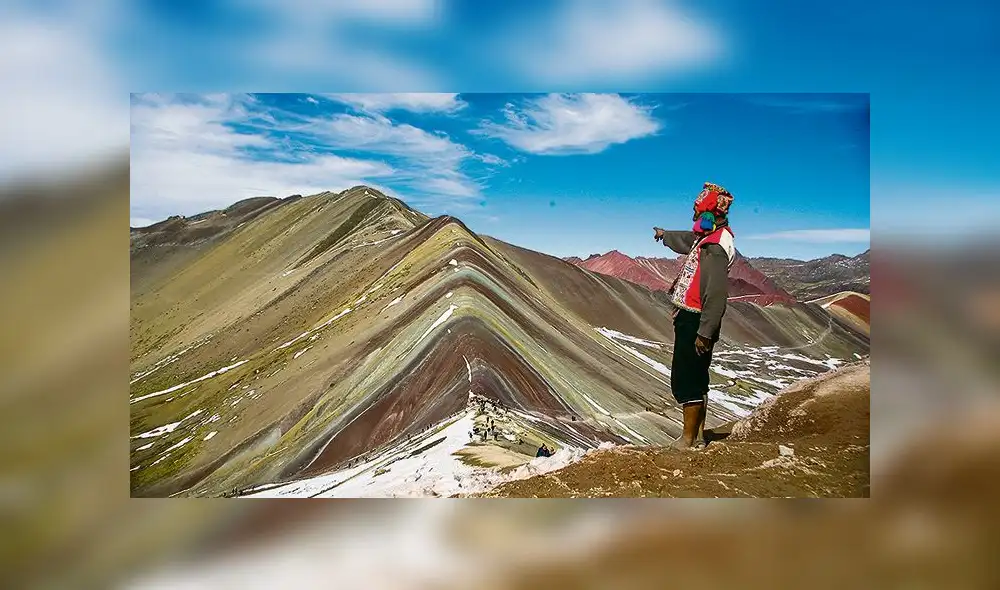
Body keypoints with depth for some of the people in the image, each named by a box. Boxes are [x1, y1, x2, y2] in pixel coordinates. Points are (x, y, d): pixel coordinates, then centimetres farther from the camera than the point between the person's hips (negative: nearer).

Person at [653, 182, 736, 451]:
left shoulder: (716, 246, -21)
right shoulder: (708, 238, 10)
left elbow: (717, 294, -25)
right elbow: (687, 240, 35)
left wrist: (705, 332, -25)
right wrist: (665, 235, 53)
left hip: (695, 320, -10)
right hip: (691, 317, 10)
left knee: (685, 379, -4)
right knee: (695, 378, 16)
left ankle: (688, 440, 5)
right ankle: (697, 434, 27)